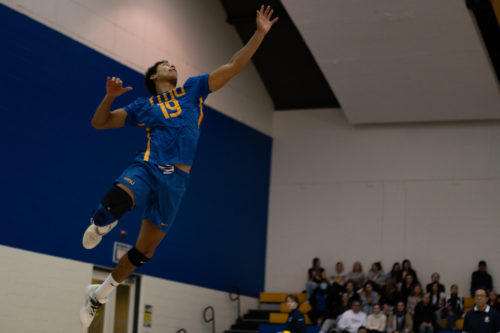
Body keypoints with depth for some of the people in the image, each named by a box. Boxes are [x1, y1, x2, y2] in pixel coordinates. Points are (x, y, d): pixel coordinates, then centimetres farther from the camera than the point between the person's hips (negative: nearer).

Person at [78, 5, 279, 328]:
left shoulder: (193, 90, 18)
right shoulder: (144, 106, 16)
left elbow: (232, 67, 13)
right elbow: (99, 122, 19)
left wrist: (260, 33, 5)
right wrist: (110, 96, 0)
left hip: (176, 180, 2)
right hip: (146, 168, -2)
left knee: (144, 251, 3)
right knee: (114, 203, -38)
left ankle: (98, 295, 22)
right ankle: (101, 224, -2)